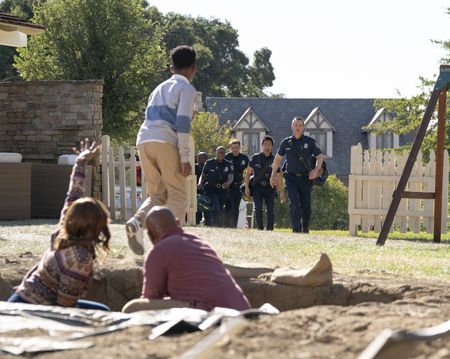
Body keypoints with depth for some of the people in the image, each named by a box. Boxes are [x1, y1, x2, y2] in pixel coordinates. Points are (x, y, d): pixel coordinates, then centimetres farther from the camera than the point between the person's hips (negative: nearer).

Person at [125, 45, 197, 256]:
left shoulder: (160, 88, 27)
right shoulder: (187, 89, 5)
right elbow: (182, 123, -7)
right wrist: (185, 158, -8)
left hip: (143, 140, 6)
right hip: (166, 142, -6)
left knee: (157, 194, 13)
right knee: (177, 195, 1)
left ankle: (137, 222, -16)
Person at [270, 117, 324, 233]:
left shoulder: (309, 141, 2)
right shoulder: (286, 142, 6)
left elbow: (320, 156, 9)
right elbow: (278, 158, 18)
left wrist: (316, 170, -7)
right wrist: (273, 175, 15)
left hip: (305, 178, 0)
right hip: (291, 178, 0)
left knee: (306, 206, 3)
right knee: (294, 204, -14)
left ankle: (305, 229, 23)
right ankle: (296, 229, -18)